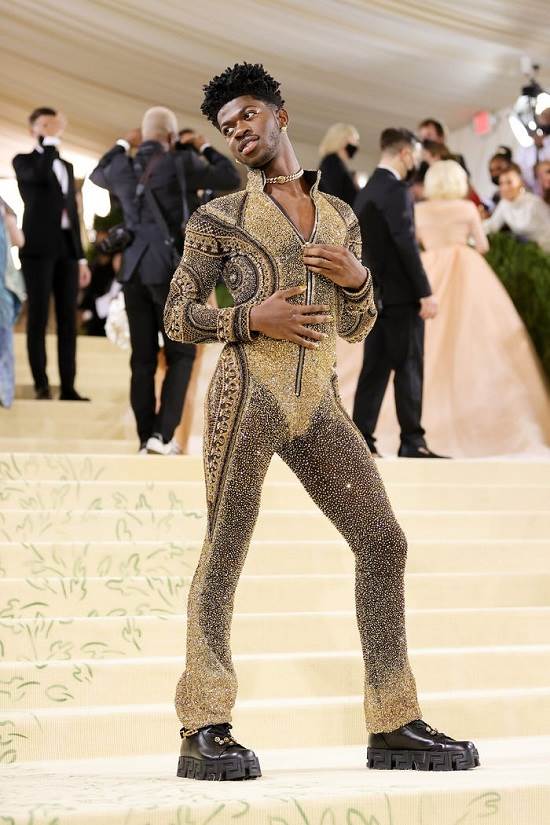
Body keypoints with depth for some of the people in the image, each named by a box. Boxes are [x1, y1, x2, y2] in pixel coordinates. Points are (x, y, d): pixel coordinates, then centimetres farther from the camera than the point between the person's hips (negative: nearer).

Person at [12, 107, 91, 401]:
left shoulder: (67, 166, 20)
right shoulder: (23, 161, 3)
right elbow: (40, 175, -22)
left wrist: (81, 257, 15)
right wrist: (51, 140, -17)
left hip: (66, 248, 5)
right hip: (38, 247, -5)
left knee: (68, 321, 1)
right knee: (38, 318, -7)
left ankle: (68, 387, 1)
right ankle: (41, 385, -7)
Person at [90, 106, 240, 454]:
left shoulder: (123, 168, 6)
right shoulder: (180, 164, -8)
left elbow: (98, 175, 30)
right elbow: (231, 178, 0)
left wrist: (122, 145, 36)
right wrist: (206, 148, 13)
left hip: (133, 271, 5)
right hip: (168, 270, -5)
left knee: (143, 358, 8)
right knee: (180, 354, 4)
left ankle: (146, 437, 8)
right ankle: (163, 432, -8)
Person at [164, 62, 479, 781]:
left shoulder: (341, 216, 20)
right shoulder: (218, 218, 8)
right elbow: (177, 317, 6)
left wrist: (355, 278, 1)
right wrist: (252, 318, -10)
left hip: (318, 403, 5)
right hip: (249, 391, -4)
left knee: (384, 543, -1)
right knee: (225, 552, -7)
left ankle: (394, 726, 4)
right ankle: (204, 731, -6)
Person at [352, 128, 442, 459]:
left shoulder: (367, 191, 15)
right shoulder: (396, 190, -13)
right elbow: (407, 244, -19)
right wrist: (425, 293, -18)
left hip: (375, 294, 8)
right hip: (401, 294, -8)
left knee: (375, 368, 8)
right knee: (409, 367, -5)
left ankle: (362, 440, 5)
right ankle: (412, 441, -4)